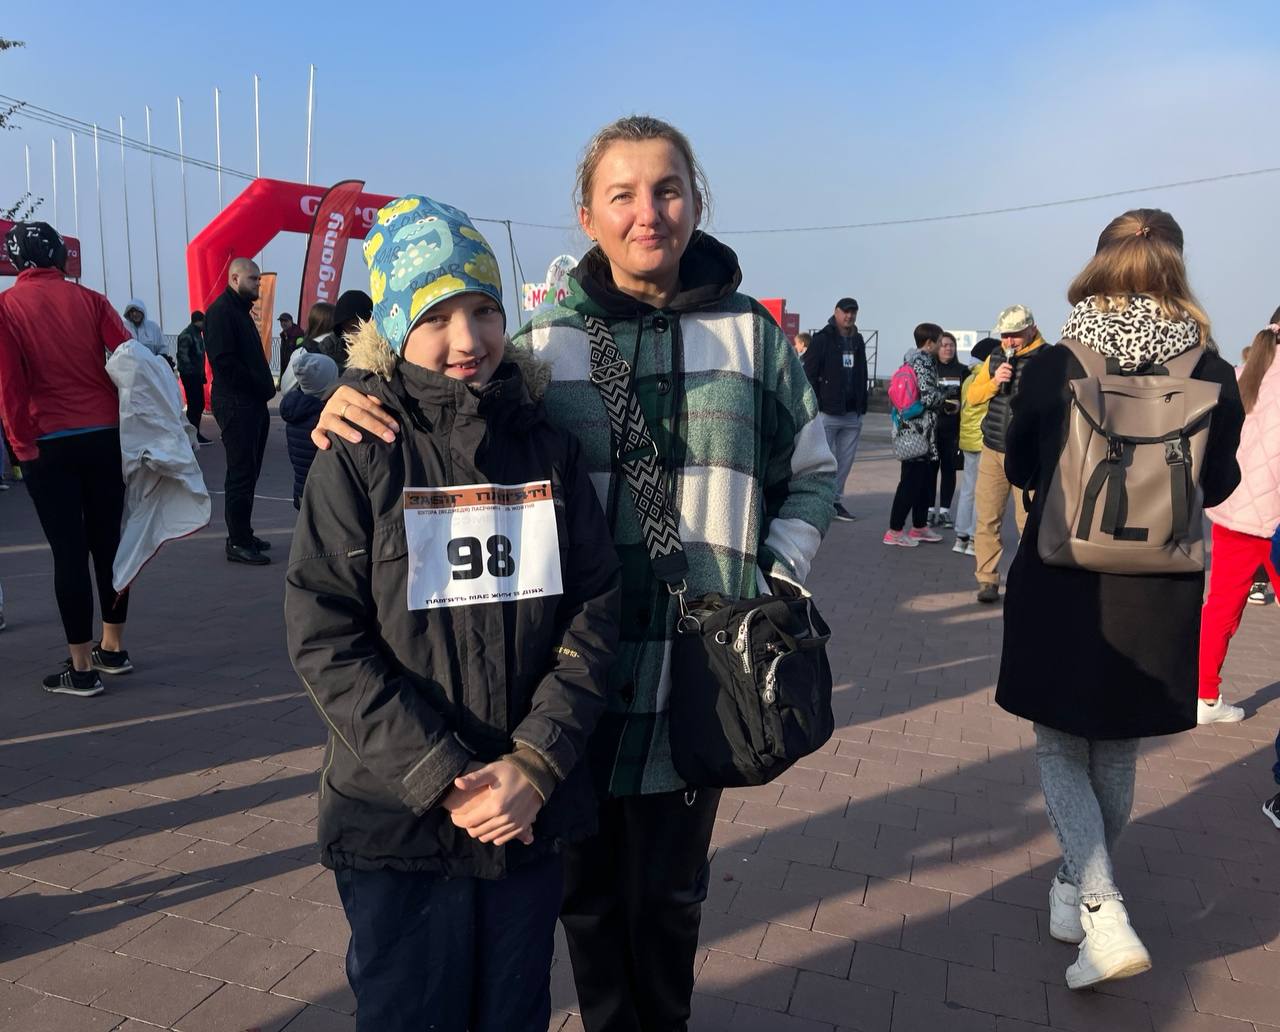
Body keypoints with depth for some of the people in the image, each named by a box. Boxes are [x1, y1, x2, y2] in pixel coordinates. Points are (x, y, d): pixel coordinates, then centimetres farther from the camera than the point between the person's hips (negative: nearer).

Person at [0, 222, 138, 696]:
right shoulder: (90, 300, 3)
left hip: (48, 445, -2)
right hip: (105, 438, 2)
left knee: (68, 550, 2)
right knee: (107, 541, 12)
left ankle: (81, 669, 6)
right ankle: (113, 648, 23)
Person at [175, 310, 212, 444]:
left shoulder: (197, 333, 17)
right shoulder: (186, 335, -12)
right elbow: (183, 355, -19)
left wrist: (202, 373, 16)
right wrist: (190, 370, -24)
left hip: (196, 375, 9)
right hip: (189, 375, -9)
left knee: (199, 405, 12)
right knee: (194, 405, -7)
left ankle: (196, 434, 20)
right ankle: (193, 436, -3)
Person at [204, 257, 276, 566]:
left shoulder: (240, 310, 20)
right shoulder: (221, 311, -10)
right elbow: (223, 360, -21)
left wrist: (264, 386, 5)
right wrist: (260, 385, -15)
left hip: (253, 402, 10)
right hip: (236, 404, -10)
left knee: (248, 471, 13)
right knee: (241, 473, -7)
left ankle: (242, 535, 22)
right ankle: (238, 543, -1)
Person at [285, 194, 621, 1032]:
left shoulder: (550, 449, 1)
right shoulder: (360, 457, -7)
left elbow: (595, 609, -2)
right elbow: (326, 638, -10)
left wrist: (534, 763, -13)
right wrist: (443, 778, -15)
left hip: (535, 810, 3)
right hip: (398, 819, -2)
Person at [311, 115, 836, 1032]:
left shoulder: (750, 331, 3)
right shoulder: (546, 342, 1)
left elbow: (812, 475, 11)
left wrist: (778, 582, -2)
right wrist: (362, 403, -13)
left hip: (697, 677, 0)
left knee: (667, 895, 18)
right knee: (588, 892, 17)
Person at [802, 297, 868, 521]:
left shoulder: (857, 341, 16)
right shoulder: (822, 339, -4)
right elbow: (809, 375, -8)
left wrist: (862, 407, 14)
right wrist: (813, 408, -14)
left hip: (852, 414, 6)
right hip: (827, 411, -6)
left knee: (845, 461, 8)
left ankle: (835, 500, 18)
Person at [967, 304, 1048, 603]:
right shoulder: (996, 356, 12)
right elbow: (972, 396, 10)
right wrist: (994, 381, -8)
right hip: (992, 451, 5)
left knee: (1028, 521, -3)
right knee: (987, 519, 4)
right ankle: (987, 579, 12)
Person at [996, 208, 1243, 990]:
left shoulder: (1052, 367, -12)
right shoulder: (1211, 374, -8)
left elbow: (1020, 470, 1)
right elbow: (1218, 485, 4)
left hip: (1061, 588, -2)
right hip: (1157, 596, 2)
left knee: (1061, 750, 13)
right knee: (1116, 755, 21)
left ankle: (1102, 913, -2)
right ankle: (1080, 890, 38)